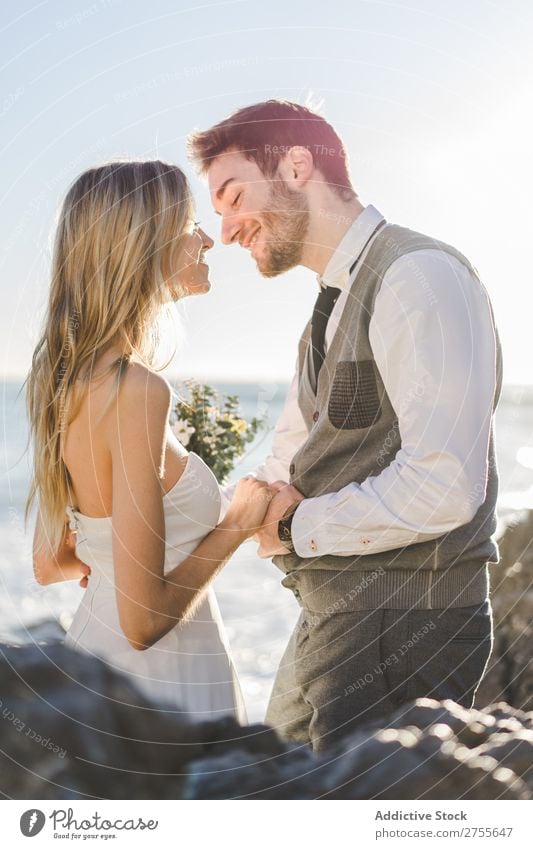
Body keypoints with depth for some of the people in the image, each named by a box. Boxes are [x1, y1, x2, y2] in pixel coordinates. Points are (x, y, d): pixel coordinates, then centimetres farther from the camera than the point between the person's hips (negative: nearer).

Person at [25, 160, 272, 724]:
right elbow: (143, 620, -23)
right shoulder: (137, 391, -25)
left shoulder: (64, 380, 2)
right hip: (164, 691, -8)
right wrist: (239, 523, -11)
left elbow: (50, 564, 11)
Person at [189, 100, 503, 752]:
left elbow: (444, 488, -27)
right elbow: (288, 453, 21)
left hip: (402, 625, -10)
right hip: (332, 618, 10)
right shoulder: (334, 308, 15)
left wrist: (294, 528, -14)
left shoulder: (419, 276, -18)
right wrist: (268, 499, -2)